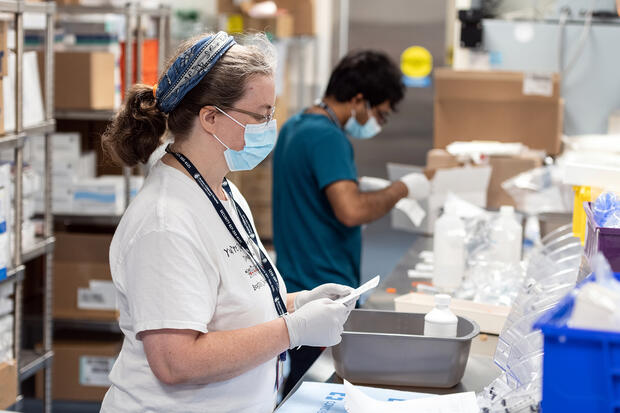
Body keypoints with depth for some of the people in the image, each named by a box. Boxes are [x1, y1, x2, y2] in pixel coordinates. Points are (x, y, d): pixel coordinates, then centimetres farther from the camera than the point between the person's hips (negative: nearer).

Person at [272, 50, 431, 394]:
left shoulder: (294, 127, 13)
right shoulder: (327, 138, -19)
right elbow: (351, 210, -32)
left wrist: (375, 193, 18)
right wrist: (400, 189, -16)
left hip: (296, 286, 10)